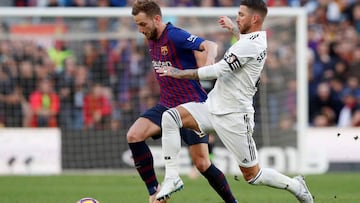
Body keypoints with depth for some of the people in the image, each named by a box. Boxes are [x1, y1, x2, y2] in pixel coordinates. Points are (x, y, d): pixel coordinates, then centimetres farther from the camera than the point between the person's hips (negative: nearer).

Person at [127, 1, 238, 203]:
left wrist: (208, 63, -52)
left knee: (202, 163, -9)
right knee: (134, 135, -14)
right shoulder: (152, 40, 7)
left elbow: (210, 45, -32)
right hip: (166, 105, 7)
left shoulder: (175, 36, -18)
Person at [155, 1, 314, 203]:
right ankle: (172, 177, -11)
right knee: (170, 117, -11)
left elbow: (218, 70, -23)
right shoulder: (258, 40, 11)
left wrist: (180, 73, -17)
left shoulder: (250, 44, -19)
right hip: (213, 107, 9)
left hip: (233, 117, -9)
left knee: (252, 175, 1)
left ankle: (296, 186, 25)